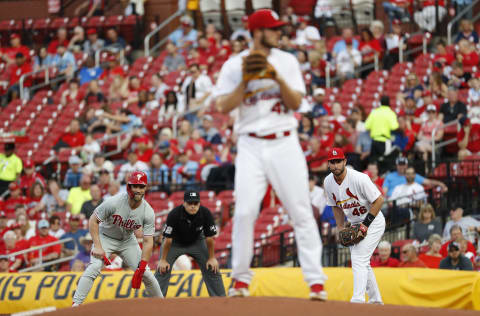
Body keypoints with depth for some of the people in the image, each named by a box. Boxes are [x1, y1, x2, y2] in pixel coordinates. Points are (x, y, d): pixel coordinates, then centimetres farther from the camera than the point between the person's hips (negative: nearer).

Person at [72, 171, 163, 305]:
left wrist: (141, 268, -23)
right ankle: (76, 304, -26)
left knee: (146, 273, -5)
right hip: (106, 238, -3)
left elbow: (148, 241, -17)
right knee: (94, 267, -26)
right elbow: (93, 220, -18)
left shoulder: (148, 212, -19)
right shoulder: (114, 202, -28)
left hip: (128, 241, 3)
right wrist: (98, 247, -25)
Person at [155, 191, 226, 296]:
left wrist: (211, 258, -9)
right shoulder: (174, 214, -33)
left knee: (212, 269, -3)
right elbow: (168, 239, -24)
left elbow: (209, 237, -15)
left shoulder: (205, 213, -27)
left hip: (196, 241, 2)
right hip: (175, 243, -2)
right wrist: (163, 260, -18)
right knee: (162, 270, -13)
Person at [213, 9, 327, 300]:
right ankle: (241, 279, 4)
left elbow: (296, 103, 1)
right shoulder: (234, 65, 3)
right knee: (245, 211, -9)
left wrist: (279, 79, -13)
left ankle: (315, 280, -3)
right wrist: (246, 81, -14)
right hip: (251, 146, -1)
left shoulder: (288, 62, 8)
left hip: (285, 143, 1)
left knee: (302, 211, -4)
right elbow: (224, 106, -4)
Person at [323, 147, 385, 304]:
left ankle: (357, 300, -28)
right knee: (362, 263, 14)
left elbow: (379, 200, -20)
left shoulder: (359, 178, -25)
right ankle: (375, 300, 27)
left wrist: (366, 224, -21)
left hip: (373, 222, -8)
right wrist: (341, 229, 3)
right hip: (355, 224, 8)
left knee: (359, 259, -20)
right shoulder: (328, 182, -4)